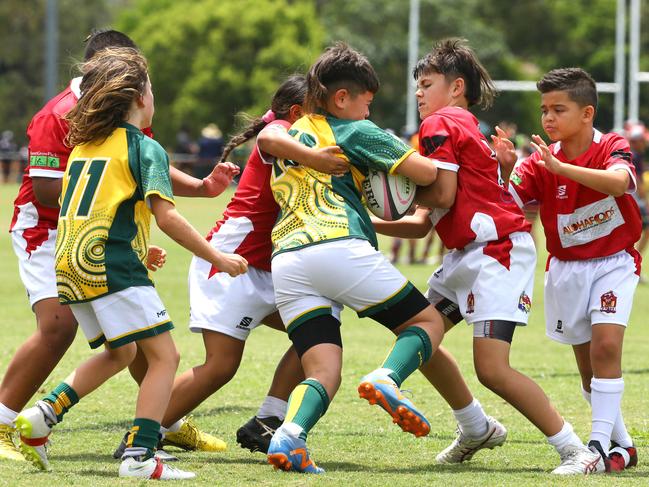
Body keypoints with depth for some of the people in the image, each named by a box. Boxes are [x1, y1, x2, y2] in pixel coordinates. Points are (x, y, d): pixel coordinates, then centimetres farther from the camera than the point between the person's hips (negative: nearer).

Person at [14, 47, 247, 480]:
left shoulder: (83, 146, 19)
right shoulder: (145, 147, -4)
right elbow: (166, 215, -14)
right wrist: (217, 258, -10)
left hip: (72, 266, 8)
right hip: (113, 268, -8)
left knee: (120, 352, 24)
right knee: (164, 355, -6)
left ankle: (43, 415, 13)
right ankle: (139, 456, -18)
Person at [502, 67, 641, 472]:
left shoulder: (612, 147, -14)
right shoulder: (539, 163, -7)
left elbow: (618, 182, -37)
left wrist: (559, 167, -44)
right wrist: (506, 172, -34)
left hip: (614, 262, -4)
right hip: (566, 268, 4)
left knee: (606, 345, -21)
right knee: (588, 365, 7)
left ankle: (601, 442, -19)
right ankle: (623, 445, 21)